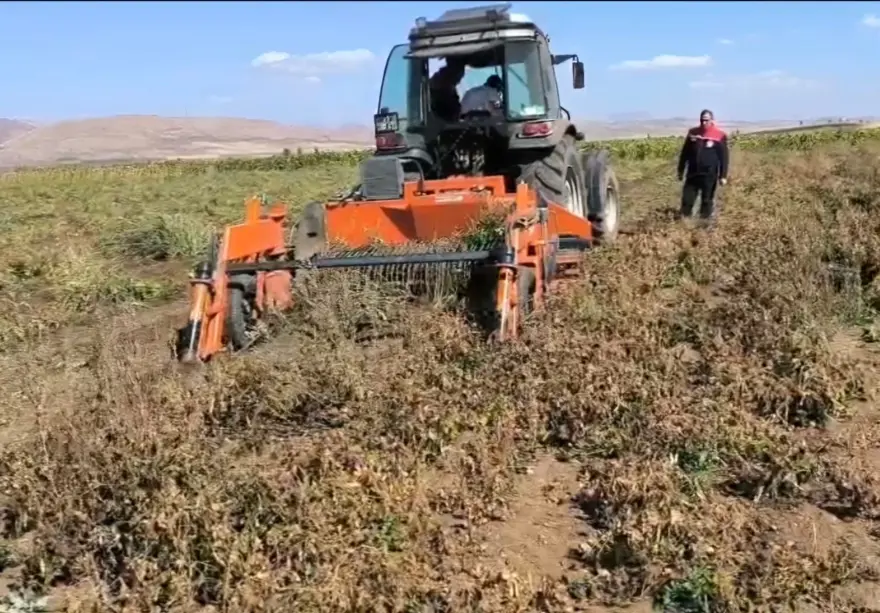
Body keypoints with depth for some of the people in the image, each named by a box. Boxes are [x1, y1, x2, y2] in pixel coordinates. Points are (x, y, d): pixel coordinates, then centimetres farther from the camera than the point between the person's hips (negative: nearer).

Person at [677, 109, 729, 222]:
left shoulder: (720, 136, -4)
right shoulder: (692, 133, 5)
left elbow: (724, 157, -2)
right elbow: (685, 153, 12)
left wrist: (723, 176, -6)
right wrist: (680, 170, 12)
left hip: (709, 176, -3)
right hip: (692, 174, 3)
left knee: (707, 202, 5)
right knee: (687, 200, 2)